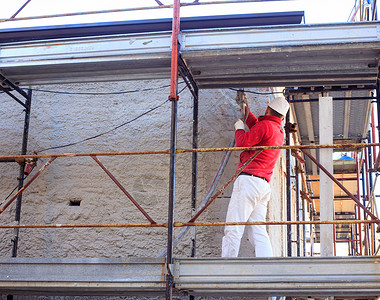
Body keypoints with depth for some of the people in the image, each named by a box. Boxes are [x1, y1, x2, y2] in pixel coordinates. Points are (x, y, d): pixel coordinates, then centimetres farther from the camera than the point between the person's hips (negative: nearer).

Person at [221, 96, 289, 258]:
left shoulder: (265, 125, -4)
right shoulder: (279, 133, 23)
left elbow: (243, 142, -12)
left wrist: (239, 128, 8)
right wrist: (245, 108, 53)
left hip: (249, 179, -9)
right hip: (264, 185, 9)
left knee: (233, 228, -10)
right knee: (258, 232, 2)